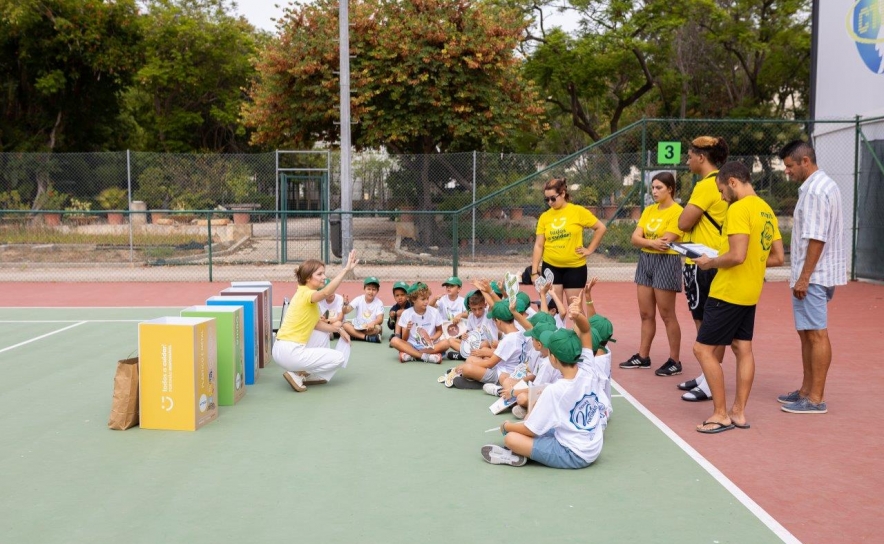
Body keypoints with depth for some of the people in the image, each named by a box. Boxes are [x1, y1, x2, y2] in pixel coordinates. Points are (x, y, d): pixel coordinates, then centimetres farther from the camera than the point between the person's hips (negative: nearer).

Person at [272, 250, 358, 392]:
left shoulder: (304, 293, 14)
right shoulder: (306, 294, -15)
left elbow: (316, 324, 17)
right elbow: (326, 292, -38)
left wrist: (338, 329, 9)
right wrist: (346, 270, -41)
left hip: (282, 349, 9)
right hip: (290, 353, -9)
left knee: (323, 336, 29)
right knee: (339, 358, 1)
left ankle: (309, 375, 18)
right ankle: (298, 374, -3)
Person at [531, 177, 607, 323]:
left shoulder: (578, 211, -6)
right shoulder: (544, 216, 1)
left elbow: (601, 228, 1)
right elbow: (538, 245, 1)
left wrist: (590, 249, -3)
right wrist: (534, 271, -4)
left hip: (575, 267, -2)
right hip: (550, 267, 2)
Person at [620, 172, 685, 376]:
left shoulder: (677, 212, -12)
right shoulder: (649, 210, 10)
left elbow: (665, 243, -20)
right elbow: (635, 238, 1)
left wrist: (644, 241, -5)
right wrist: (652, 242, -18)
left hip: (666, 263, -7)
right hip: (645, 261, 7)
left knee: (667, 315, -1)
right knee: (646, 314, 12)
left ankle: (675, 362, 7)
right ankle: (643, 357, 20)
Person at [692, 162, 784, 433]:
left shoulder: (738, 209, -18)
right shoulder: (766, 210, 10)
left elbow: (737, 256, -26)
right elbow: (777, 258, 13)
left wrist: (710, 262, -9)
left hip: (728, 292, -9)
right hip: (750, 293, 10)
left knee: (703, 349, -3)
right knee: (743, 349, 13)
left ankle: (721, 414, 1)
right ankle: (739, 412, 17)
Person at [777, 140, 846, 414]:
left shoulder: (815, 191, -17)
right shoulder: (823, 185, 15)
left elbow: (816, 239, -22)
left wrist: (804, 277, -21)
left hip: (813, 276, -10)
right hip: (813, 275, 10)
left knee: (816, 334, -5)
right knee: (806, 333, 16)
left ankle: (816, 398, 1)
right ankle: (807, 389, 25)